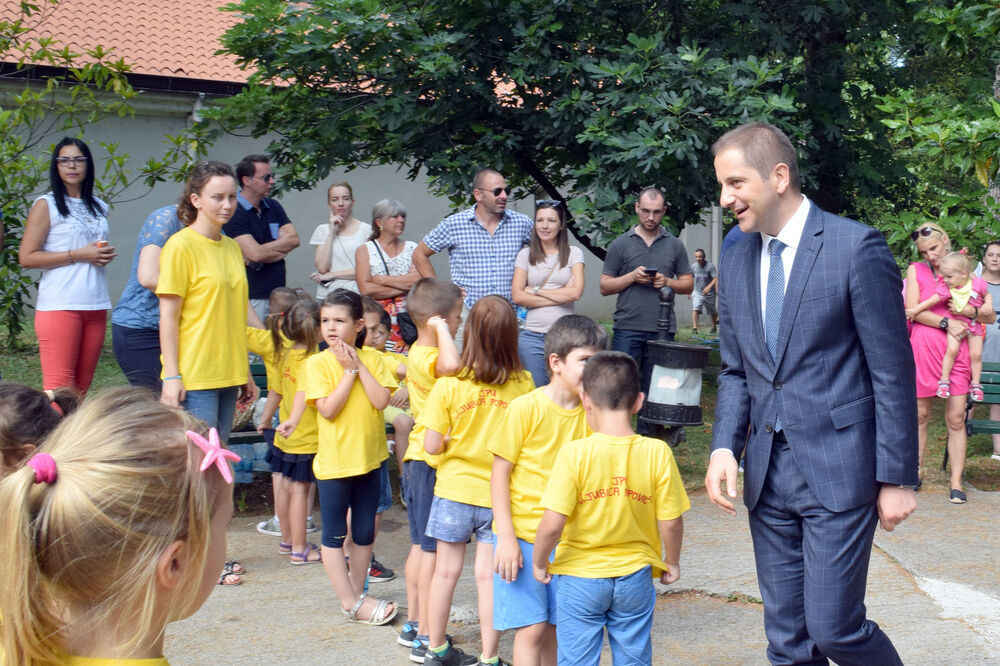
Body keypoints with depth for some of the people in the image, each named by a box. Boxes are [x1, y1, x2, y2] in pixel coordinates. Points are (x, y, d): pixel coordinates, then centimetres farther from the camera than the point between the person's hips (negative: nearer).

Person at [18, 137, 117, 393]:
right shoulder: (46, 205, 1)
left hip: (95, 306, 5)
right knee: (60, 387, -11)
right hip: (59, 306, -5)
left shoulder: (99, 208, 18)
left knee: (82, 386, 2)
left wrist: (105, 255, 8)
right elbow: (26, 256, -6)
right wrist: (78, 255, -10)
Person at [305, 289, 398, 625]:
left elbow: (381, 401, -13)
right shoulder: (318, 363, -9)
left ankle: (358, 592, 28)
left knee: (364, 531, 14)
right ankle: (350, 602, 11)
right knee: (335, 534, 2)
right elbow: (328, 409, -19)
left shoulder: (372, 359, 0)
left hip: (369, 457, 3)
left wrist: (360, 366, -14)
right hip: (334, 461, -3)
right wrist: (349, 371, -18)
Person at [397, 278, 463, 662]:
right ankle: (425, 638, 1)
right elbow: (452, 364, -43)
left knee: (421, 546, 18)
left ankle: (413, 625, 28)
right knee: (432, 550, -5)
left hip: (421, 460, 11)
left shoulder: (419, 353, 12)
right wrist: (441, 329, -29)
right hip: (431, 462, -11)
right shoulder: (426, 358, -20)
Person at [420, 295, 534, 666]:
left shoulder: (448, 386, -14)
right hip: (499, 495, 0)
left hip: (455, 489, 0)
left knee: (446, 572, 13)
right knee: (488, 576, 8)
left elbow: (431, 445, -12)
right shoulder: (524, 386, -12)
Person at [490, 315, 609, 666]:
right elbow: (499, 473, -8)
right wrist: (506, 537, -12)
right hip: (522, 535, -4)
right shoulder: (526, 408, -11)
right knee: (532, 628, -5)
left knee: (554, 628, 10)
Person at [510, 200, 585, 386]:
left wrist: (536, 290, -4)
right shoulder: (526, 254, 8)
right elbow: (517, 296, -2)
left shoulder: (573, 253, 6)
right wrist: (561, 296, -5)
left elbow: (576, 292, -7)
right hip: (532, 335, 1)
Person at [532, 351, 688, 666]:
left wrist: (538, 561, -2)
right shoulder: (657, 453, -11)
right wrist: (672, 562, 12)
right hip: (635, 577, 2)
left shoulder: (574, 454, -17)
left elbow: (552, 522, -20)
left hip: (579, 577, -2)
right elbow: (671, 521, -6)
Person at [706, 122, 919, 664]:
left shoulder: (856, 247, -10)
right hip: (768, 476, 6)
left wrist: (897, 477, -9)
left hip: (838, 471, -6)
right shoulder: (735, 263, 9)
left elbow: (893, 371, -9)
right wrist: (725, 445, -2)